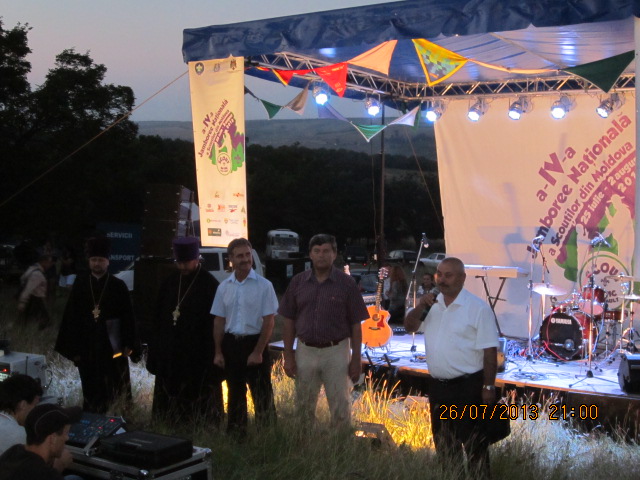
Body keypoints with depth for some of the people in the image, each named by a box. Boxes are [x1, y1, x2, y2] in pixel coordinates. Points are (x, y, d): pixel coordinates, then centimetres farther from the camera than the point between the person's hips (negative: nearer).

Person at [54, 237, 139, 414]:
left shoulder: (118, 286, -2)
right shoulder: (80, 284, 1)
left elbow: (127, 317, -2)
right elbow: (70, 317, 1)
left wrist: (129, 344, -7)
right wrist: (73, 347, -2)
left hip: (112, 345, -1)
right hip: (86, 346, 1)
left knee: (113, 385, 5)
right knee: (91, 389, 6)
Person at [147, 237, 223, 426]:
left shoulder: (209, 285, -8)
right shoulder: (170, 282, 10)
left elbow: (215, 325, -10)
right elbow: (158, 319, 13)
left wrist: (211, 358, -15)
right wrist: (154, 352, 9)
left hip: (198, 358, -6)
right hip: (169, 357, 6)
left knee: (199, 410, 0)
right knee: (169, 409, 10)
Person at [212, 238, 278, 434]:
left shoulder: (264, 285, -7)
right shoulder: (224, 287, 5)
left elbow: (269, 321, -9)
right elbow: (219, 321, 9)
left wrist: (258, 352, -13)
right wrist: (218, 352, 3)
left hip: (254, 343, -4)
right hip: (231, 344, 4)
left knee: (262, 395, -2)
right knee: (235, 394, 14)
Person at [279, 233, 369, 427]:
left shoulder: (346, 283, -2)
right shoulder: (298, 282, 4)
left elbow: (355, 325, -1)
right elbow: (289, 322, 7)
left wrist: (356, 359, -5)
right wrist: (288, 356, 1)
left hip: (336, 352, -2)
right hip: (305, 351, 3)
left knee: (340, 408, 3)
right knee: (303, 407, 12)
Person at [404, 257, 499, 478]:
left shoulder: (477, 308, -13)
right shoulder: (432, 303, 7)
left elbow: (490, 351, -13)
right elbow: (409, 326, 5)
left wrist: (488, 386, -14)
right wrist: (420, 307, -13)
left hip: (467, 387, -6)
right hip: (437, 385, 7)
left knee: (474, 445, 1)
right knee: (443, 444, 18)